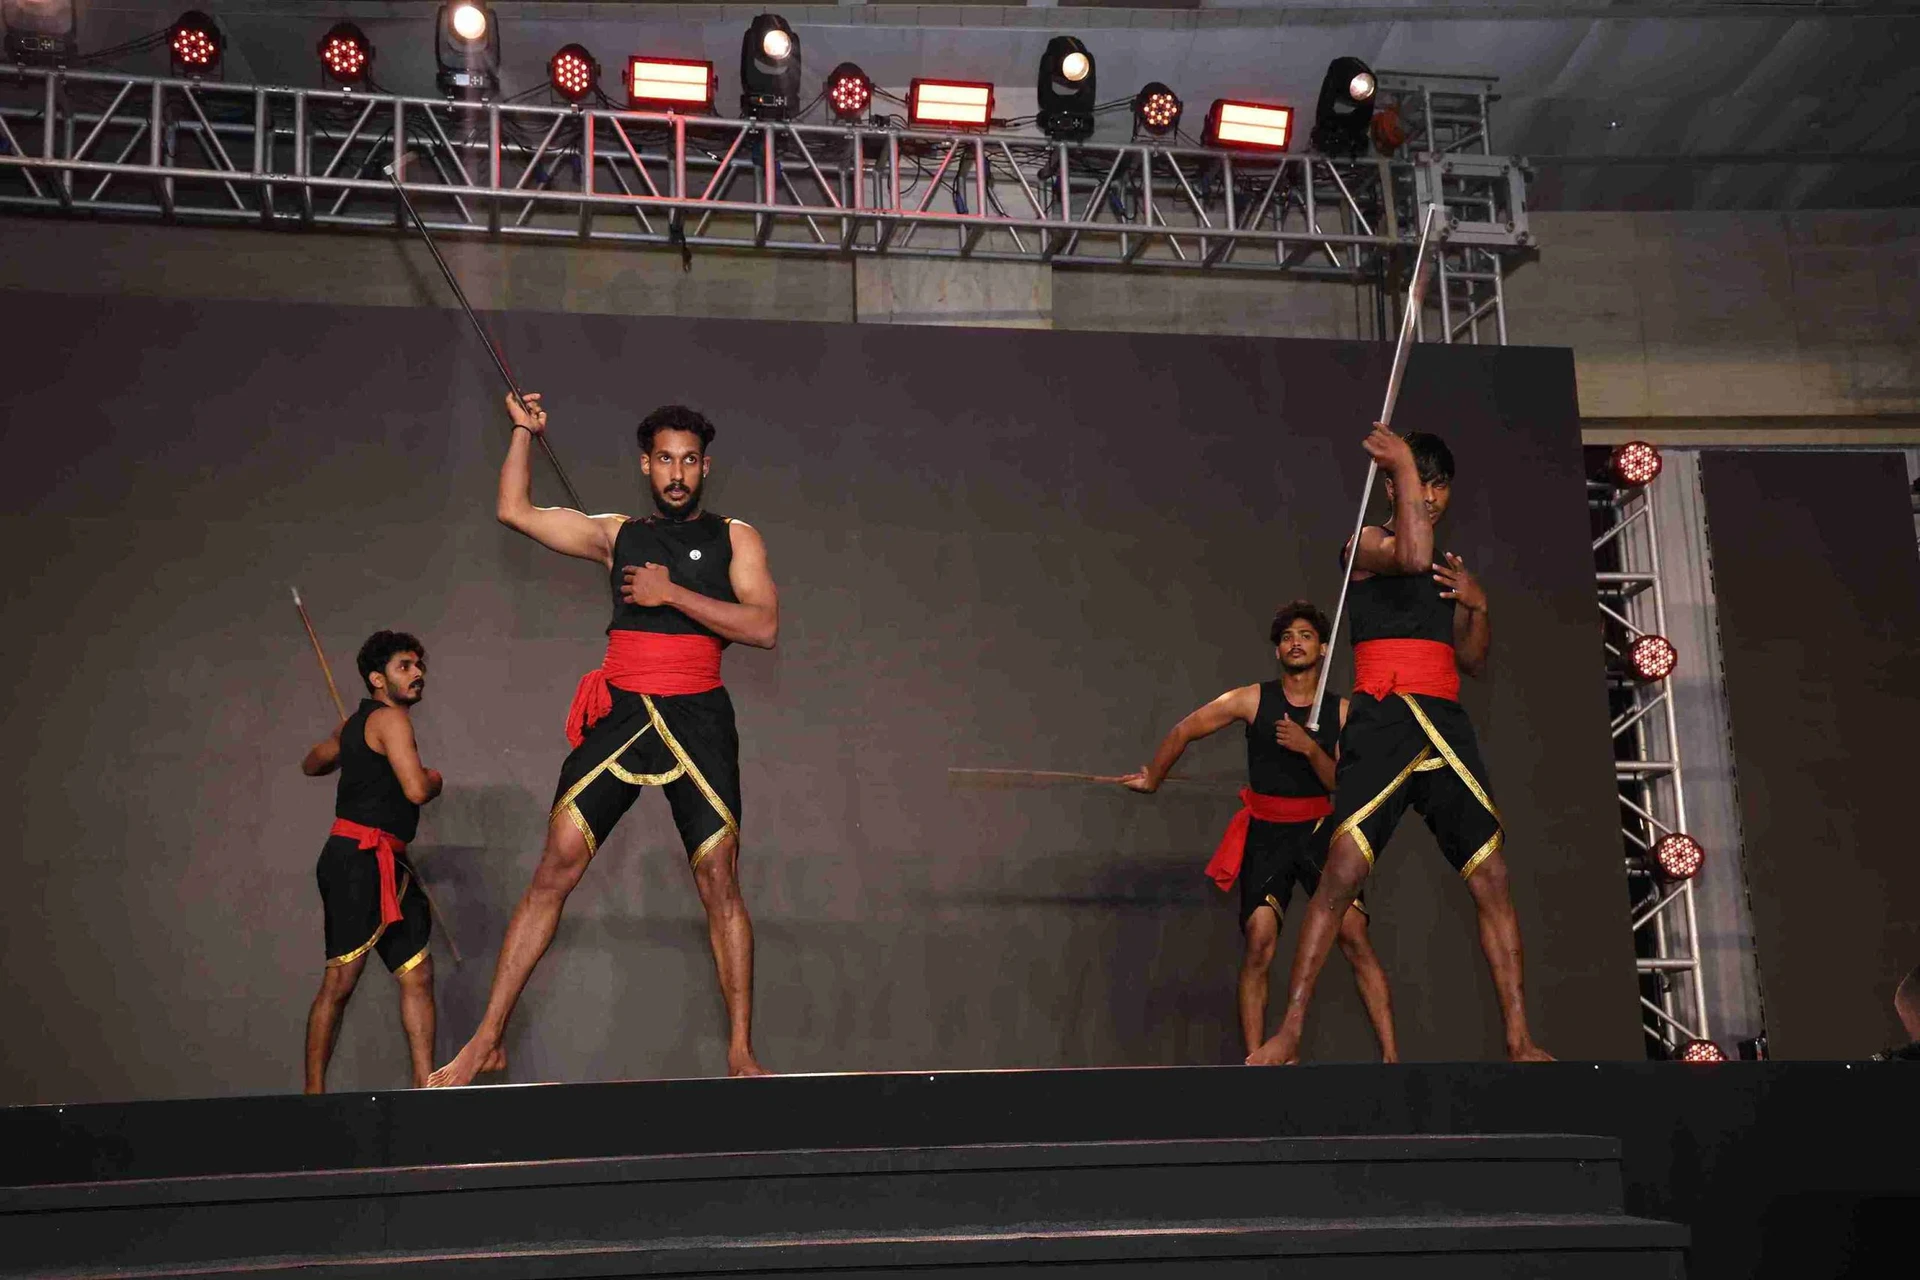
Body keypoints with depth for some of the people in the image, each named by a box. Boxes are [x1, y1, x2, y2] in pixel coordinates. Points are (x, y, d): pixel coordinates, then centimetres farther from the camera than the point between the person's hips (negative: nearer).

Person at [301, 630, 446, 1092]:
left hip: (386, 865, 10)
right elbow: (416, 790, -20)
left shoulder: (356, 723, 21)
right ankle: (314, 1091, -3)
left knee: (417, 973, 2)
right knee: (341, 980, -8)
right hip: (359, 859, -10)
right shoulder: (390, 717, -8)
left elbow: (311, 764, 37)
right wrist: (435, 779, 2)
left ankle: (424, 1084, 0)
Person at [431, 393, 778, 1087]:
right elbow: (515, 510, 21)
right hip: (620, 713, 2)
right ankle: (487, 1039, -2)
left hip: (697, 717, -2)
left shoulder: (733, 538, 10)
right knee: (555, 867, -6)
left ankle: (741, 1054, 1)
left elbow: (764, 626, -4)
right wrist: (524, 431, 15)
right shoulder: (617, 535, 18)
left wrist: (671, 593, -7)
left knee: (719, 881, -5)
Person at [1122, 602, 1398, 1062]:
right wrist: (1152, 779, 21)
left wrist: (1310, 748, -19)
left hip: (1319, 831, 1)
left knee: (1355, 936, -13)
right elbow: (1183, 732, 8)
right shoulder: (1252, 700, -2)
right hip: (1264, 834, -1)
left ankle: (1390, 1056, -10)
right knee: (1259, 942, -13)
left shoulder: (1341, 712, 2)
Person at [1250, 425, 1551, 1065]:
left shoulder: (1452, 568, 24)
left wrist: (1476, 603, 6)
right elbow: (1412, 556, -20)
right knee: (1342, 873, -16)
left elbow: (1474, 662, 24)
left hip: (1446, 725, 6)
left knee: (1492, 878, -1)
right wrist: (1403, 464, -13)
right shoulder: (1367, 541, 5)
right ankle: (1288, 1034, -13)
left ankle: (1520, 1041, 4)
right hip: (1383, 721, -6)